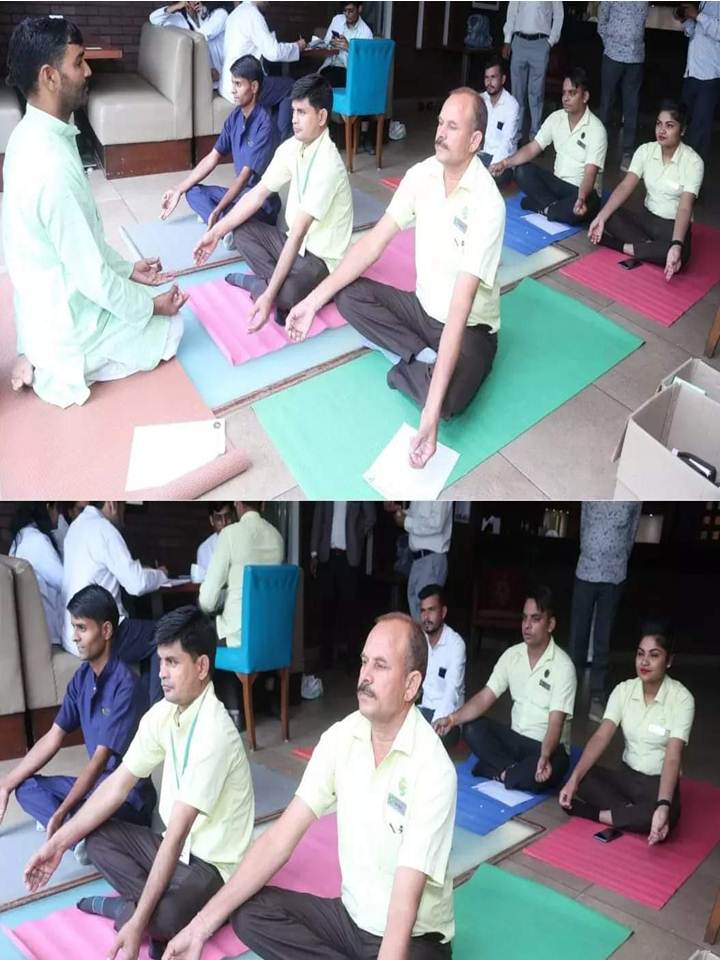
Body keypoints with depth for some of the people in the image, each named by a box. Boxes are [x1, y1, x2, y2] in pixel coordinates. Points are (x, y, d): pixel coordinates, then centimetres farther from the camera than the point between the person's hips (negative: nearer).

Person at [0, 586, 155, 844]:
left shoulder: (125, 685, -23)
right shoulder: (82, 677, 2)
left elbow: (100, 758, -25)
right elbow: (53, 738, 8)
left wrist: (60, 814, -29)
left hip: (129, 794, -9)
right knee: (26, 788, 0)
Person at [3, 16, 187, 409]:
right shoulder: (52, 167, -33)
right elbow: (93, 278, -25)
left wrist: (127, 268, 12)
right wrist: (152, 307, -11)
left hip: (44, 307, 8)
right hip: (67, 321, -8)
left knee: (139, 300, 28)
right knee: (169, 327, 12)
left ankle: (44, 355, 14)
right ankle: (60, 367, 5)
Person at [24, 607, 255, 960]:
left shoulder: (214, 732, -29)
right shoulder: (163, 712, -3)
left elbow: (176, 834, -31)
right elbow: (118, 785, 4)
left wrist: (138, 922, -31)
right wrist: (59, 842, -1)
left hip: (214, 864, -8)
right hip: (177, 846, 8)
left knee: (163, 919, -35)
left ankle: (126, 908, -2)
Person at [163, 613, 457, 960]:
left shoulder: (433, 770, -24)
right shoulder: (340, 738, -6)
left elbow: (404, 905, -28)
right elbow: (283, 835, -6)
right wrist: (203, 923, -13)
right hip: (350, 916, 6)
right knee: (248, 913, -13)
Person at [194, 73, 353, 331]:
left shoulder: (328, 165, -27)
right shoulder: (291, 147, -2)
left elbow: (298, 233, -32)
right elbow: (258, 194, 4)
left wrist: (270, 294, -35)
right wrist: (217, 232, -4)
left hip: (322, 258, -8)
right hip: (295, 242, 8)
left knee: (288, 294, -36)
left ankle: (257, 284, -3)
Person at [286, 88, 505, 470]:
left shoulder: (487, 204, -27)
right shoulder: (421, 174, -6)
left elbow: (459, 309, -35)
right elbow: (374, 242, -2)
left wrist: (430, 415, -42)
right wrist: (313, 301, -12)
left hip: (470, 328, -7)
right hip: (423, 308, 7)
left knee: (447, 399, -36)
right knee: (349, 296, -12)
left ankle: (408, 370, -3)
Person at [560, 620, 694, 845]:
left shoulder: (681, 698, -17)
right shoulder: (623, 690, -5)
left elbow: (673, 757, -26)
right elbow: (601, 738, -15)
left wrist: (663, 805, -42)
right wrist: (574, 779, -29)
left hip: (659, 783, -3)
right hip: (626, 776, 3)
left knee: (665, 817, -37)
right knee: (582, 778, -25)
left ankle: (597, 814, -17)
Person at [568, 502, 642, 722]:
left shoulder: (633, 499, -3)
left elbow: (631, 536, 7)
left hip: (614, 577, -1)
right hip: (585, 572, 2)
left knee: (603, 639, 1)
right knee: (577, 634, 6)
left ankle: (597, 696, 6)